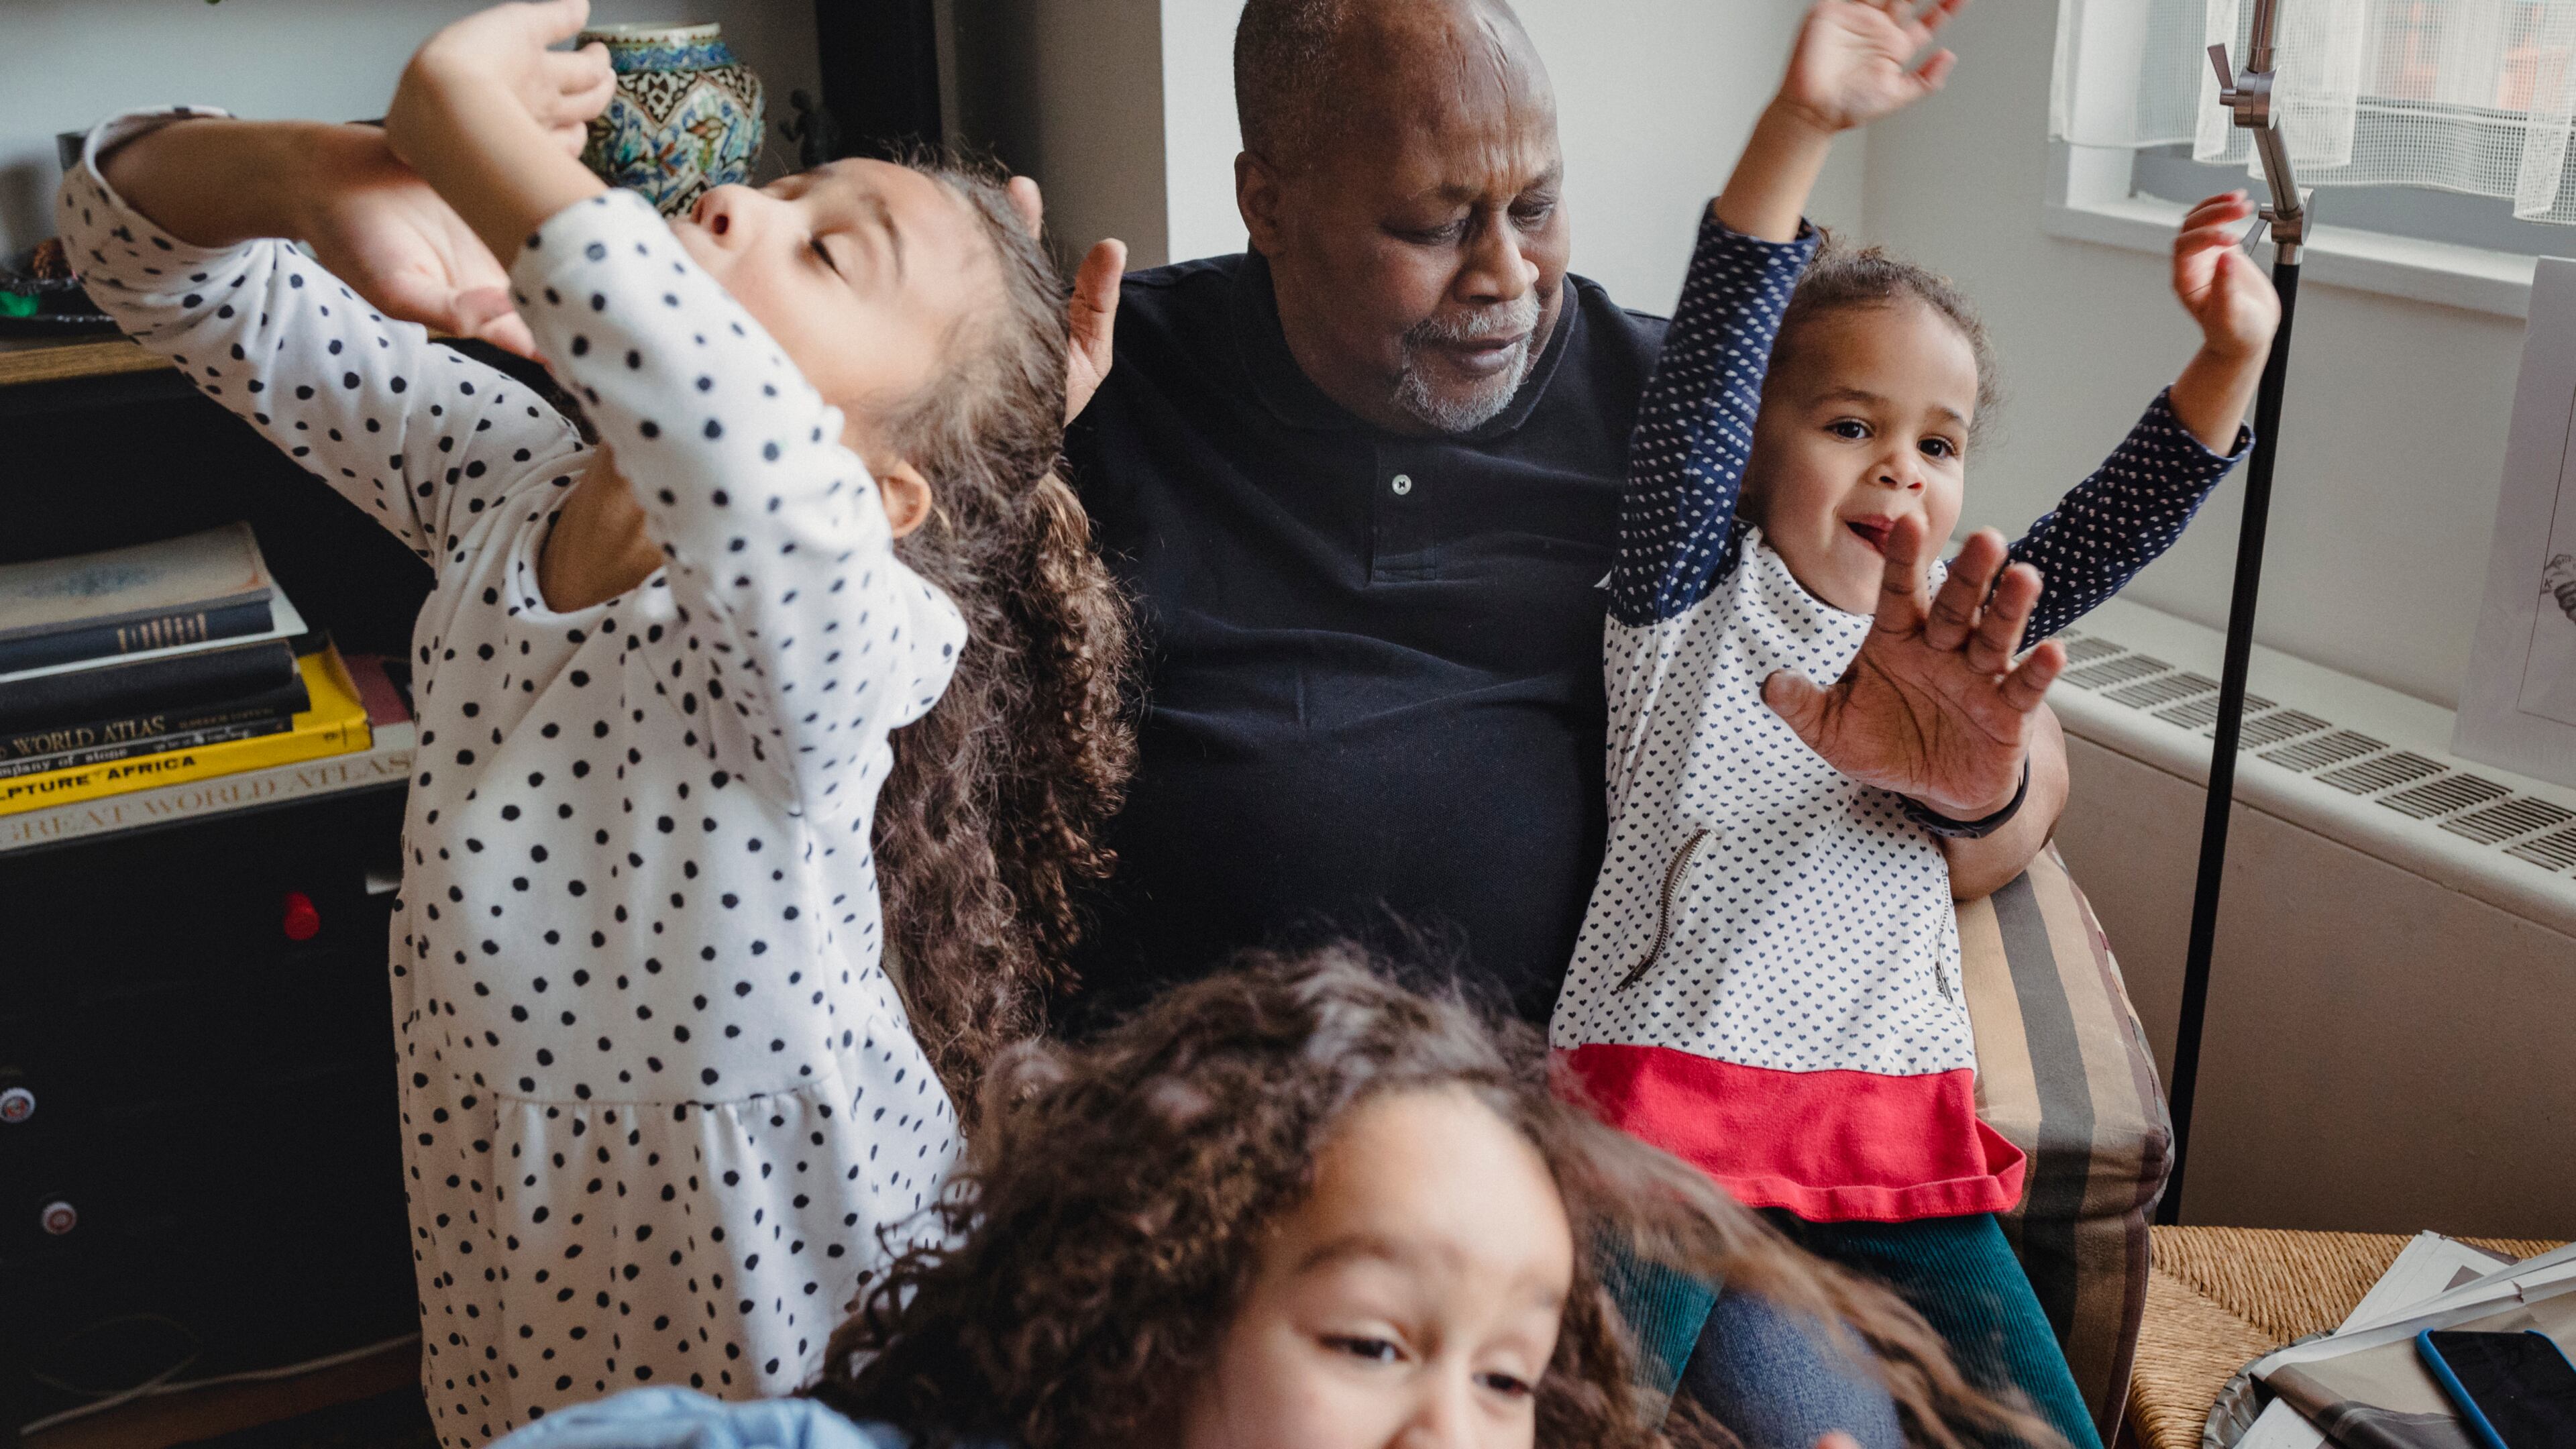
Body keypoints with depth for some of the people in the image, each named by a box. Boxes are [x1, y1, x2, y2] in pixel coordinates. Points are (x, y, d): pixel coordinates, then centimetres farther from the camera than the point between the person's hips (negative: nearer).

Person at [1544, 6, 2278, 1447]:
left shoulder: (1956, 642, 16)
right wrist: (1801, 125, -20)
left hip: (1897, 1138, 5)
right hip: (1670, 1110, -4)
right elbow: (1706, 368, -9)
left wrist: (2231, 356, -9)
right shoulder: (1694, 597, 4)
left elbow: (2119, 519, 8)